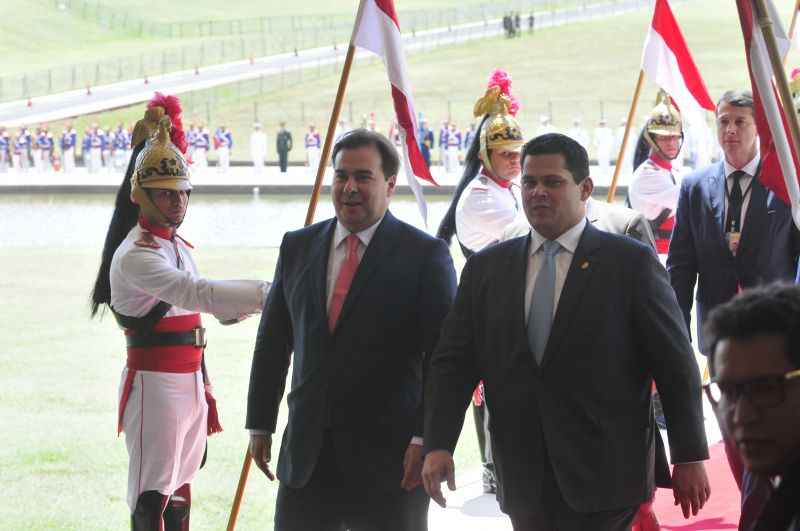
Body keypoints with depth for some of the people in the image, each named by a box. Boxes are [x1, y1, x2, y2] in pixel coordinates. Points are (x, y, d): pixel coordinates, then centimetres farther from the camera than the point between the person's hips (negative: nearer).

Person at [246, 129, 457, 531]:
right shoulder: (298, 247, 10)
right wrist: (260, 424, 11)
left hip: (388, 454, -4)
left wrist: (426, 439, -14)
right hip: (306, 451, 4)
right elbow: (273, 342, 14)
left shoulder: (425, 255, -4)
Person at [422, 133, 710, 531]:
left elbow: (676, 365, 0)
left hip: (604, 476, -4)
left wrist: (690, 457, -2)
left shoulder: (631, 263, -1)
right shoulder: (486, 269, 10)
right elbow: (453, 363, 7)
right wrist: (438, 445, -6)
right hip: (523, 480, 4)